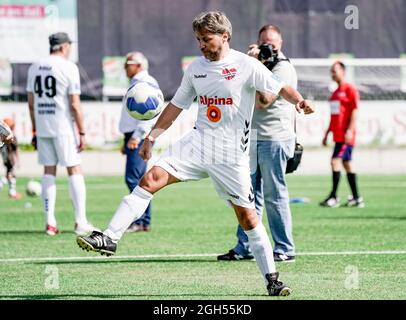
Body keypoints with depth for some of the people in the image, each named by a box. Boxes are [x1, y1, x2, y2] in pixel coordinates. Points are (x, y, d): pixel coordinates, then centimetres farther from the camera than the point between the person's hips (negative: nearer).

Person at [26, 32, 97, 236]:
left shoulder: (34, 68, 7)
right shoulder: (68, 68, -9)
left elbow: (31, 103, 11)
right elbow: (75, 104, -11)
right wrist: (82, 133, -6)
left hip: (42, 127, 5)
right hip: (63, 127, -5)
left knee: (48, 172, 9)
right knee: (74, 171, 1)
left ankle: (50, 223, 6)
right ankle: (80, 222, -3)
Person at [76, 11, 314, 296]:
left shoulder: (246, 65, -7)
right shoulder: (196, 68, 9)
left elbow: (280, 88, -7)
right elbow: (177, 105, 18)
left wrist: (299, 101, -28)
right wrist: (152, 136, 15)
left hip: (232, 153, -4)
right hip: (198, 143, 4)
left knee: (246, 215, 0)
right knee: (151, 178, -15)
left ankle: (271, 278, 13)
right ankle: (110, 238, -18)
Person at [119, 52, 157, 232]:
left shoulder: (146, 83, -10)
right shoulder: (135, 83, 22)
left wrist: (137, 136, -26)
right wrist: (127, 141, 25)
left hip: (141, 137, -11)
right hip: (133, 137, 11)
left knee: (133, 178, -15)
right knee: (138, 180, 9)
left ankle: (139, 222, -16)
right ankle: (144, 222, 11)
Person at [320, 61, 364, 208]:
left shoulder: (350, 89, -7)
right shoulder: (335, 92, 19)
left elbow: (355, 111, -13)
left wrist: (350, 130, -20)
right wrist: (327, 133, 23)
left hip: (345, 134, -9)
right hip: (337, 134, 9)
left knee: (336, 160, -15)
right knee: (347, 163, 9)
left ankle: (333, 197, -15)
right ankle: (356, 198, 12)